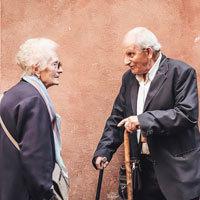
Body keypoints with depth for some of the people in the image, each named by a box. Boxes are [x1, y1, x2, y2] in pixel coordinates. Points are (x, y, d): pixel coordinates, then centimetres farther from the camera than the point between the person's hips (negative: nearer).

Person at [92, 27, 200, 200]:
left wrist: (143, 120, -23)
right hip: (143, 167, 5)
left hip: (178, 168, -5)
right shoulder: (129, 78, 10)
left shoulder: (181, 72, -9)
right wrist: (103, 151, -1)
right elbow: (117, 118, 13)